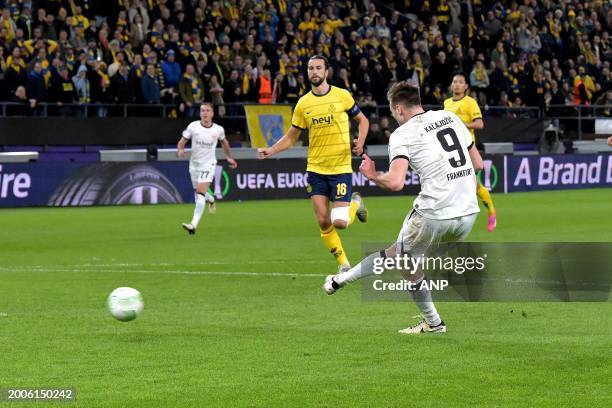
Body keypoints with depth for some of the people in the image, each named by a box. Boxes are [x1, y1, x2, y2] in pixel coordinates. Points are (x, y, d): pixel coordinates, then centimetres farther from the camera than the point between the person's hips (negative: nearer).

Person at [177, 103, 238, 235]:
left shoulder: (218, 129, -6)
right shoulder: (193, 126, -8)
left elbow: (224, 142, 15)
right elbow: (182, 141, -5)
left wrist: (229, 157, 22)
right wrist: (180, 149, -27)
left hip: (208, 165, -3)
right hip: (194, 164, 3)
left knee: (200, 193, -18)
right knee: (199, 193, 18)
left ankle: (193, 225, -26)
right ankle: (211, 200, 57)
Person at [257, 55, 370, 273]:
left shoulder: (342, 96, -3)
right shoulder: (303, 104, 4)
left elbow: (362, 120, 9)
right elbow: (291, 137, 10)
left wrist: (360, 141, -10)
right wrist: (271, 150, -6)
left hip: (341, 167, -3)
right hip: (315, 169, 3)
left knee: (339, 222, -11)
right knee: (323, 221, -3)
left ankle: (355, 203, 24)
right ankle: (343, 263, 15)